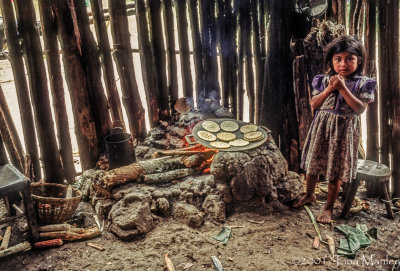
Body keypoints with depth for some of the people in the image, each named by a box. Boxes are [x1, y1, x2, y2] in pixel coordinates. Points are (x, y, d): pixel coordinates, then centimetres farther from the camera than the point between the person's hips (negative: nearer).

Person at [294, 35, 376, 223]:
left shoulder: (362, 84, -4)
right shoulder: (324, 80, 2)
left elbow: (360, 109, -15)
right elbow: (313, 104, -2)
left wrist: (343, 88, -20)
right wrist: (329, 89, -15)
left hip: (344, 130, -3)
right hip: (321, 127, 3)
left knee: (336, 169, 5)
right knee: (313, 162, 13)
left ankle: (329, 207, 19)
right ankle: (309, 195, 38)